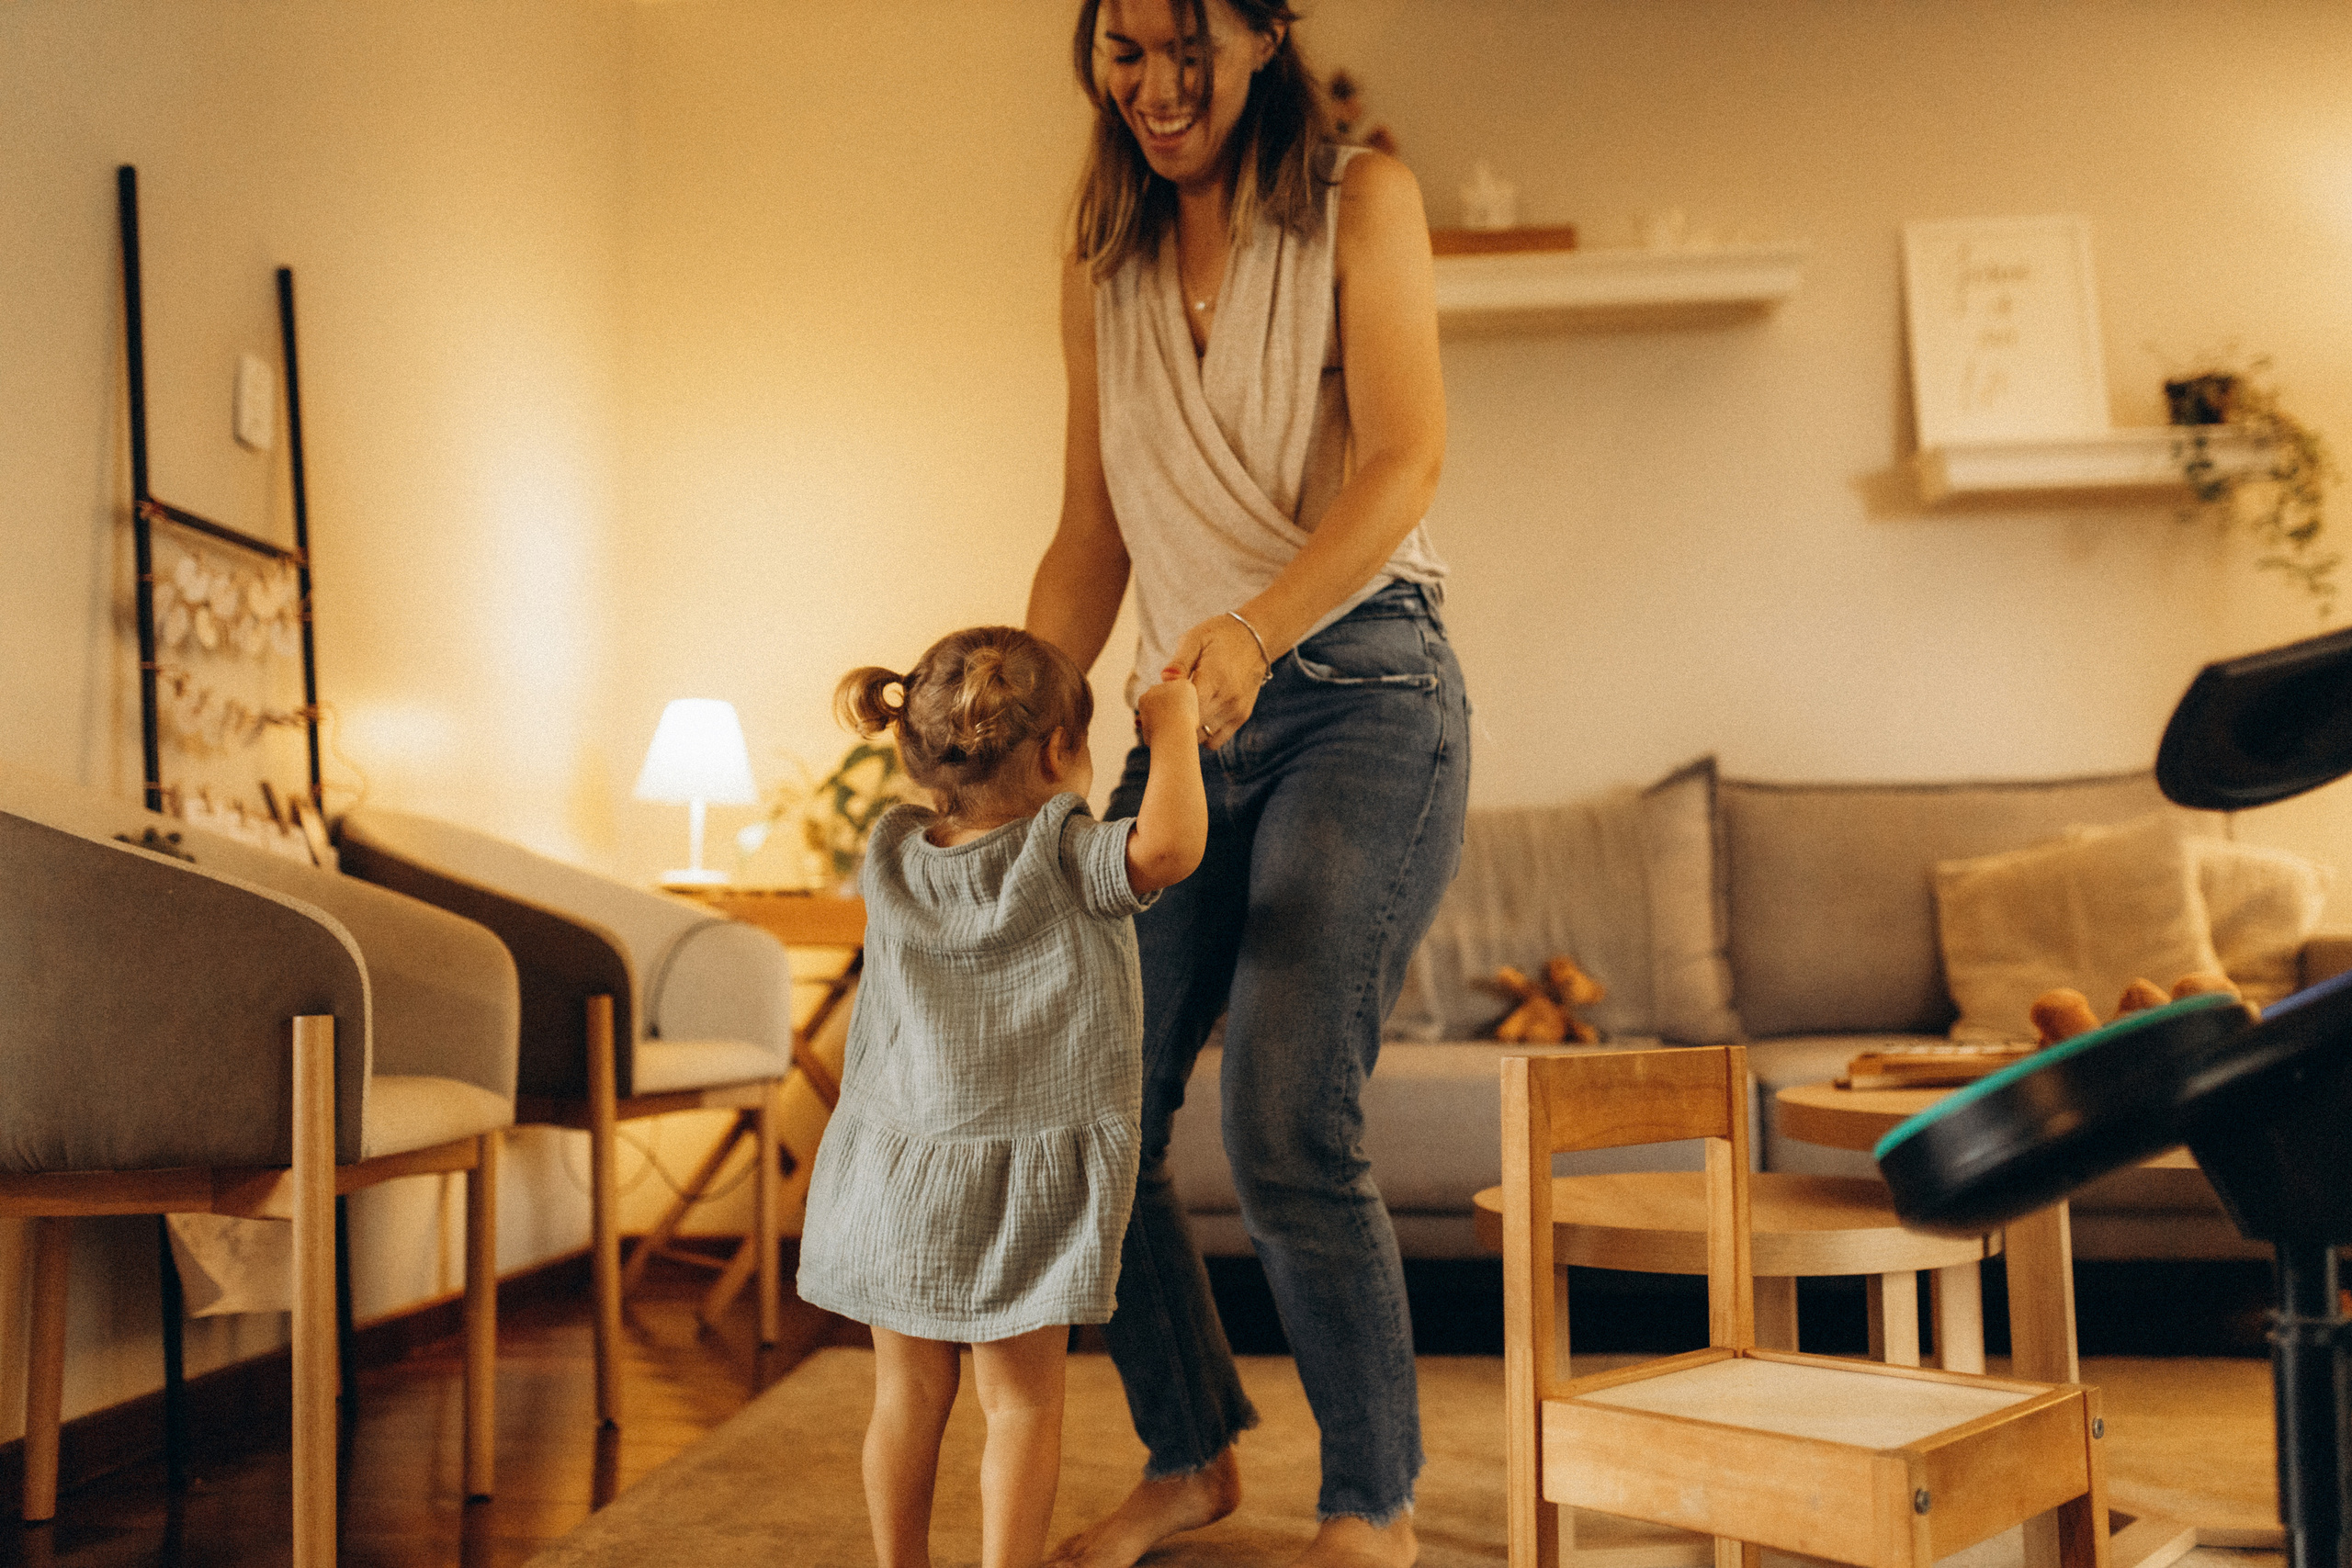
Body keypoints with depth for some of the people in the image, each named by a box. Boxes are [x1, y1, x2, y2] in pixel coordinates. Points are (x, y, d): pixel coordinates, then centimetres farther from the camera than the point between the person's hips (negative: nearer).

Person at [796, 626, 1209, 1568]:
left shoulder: (892, 861, 2)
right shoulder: (1064, 859, -15)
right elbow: (1169, 848, -32)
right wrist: (1172, 727, -17)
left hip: (895, 1183, 5)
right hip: (1019, 1190, -5)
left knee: (909, 1396, 16)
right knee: (1022, 1404, 8)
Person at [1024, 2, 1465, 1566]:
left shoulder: (1360, 200, 3)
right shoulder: (1105, 265, 17)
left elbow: (1404, 460, -11)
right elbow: (1089, 547, 16)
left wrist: (1257, 626, -27)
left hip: (1360, 693, -5)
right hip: (1192, 719, 5)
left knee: (1289, 1132, -14)